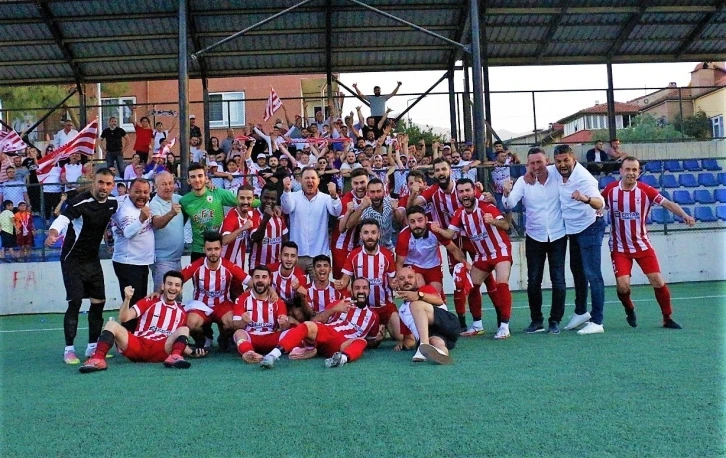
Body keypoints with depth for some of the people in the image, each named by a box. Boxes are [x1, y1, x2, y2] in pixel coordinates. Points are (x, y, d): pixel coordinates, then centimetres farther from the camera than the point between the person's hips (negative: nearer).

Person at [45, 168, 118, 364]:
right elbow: (62, 219, -37)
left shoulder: (112, 203, -1)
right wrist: (53, 234, -56)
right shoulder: (80, 202, -21)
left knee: (99, 301, 7)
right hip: (73, 259, -7)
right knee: (75, 302, -12)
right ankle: (69, 350, 0)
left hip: (93, 260, 7)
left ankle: (92, 347, 19)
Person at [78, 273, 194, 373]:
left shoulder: (181, 313, 16)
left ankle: (175, 357, -48)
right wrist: (127, 299, -18)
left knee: (184, 330, -19)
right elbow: (123, 318, -2)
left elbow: (180, 339, 21)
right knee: (112, 324, -21)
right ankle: (98, 359, -42)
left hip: (160, 351, 1)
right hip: (137, 346, 0)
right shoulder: (149, 302, 10)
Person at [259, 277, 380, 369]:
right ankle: (273, 354, -47)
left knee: (361, 342, -31)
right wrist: (333, 309, -6)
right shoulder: (342, 303, 18)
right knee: (308, 325, -31)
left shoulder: (372, 316, 24)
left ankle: (342, 358, -63)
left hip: (342, 346, 0)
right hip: (326, 333, 0)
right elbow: (315, 321, 7)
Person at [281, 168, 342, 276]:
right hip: (296, 253, 1)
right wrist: (287, 191, -35)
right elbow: (287, 209, -16)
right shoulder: (294, 196, 2)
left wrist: (334, 196, -35)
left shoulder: (325, 198, 1)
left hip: (319, 254, 0)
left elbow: (336, 212, -14)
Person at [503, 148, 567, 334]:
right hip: (534, 238, 1)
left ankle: (555, 320, 15)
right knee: (533, 281, 4)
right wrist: (507, 194, -39)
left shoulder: (557, 177, -7)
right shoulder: (523, 181, -7)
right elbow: (510, 204, -19)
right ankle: (536, 320, 17)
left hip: (558, 236, 0)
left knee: (558, 281, 2)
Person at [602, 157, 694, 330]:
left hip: (642, 245, 0)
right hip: (619, 248, 0)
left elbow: (668, 204, -17)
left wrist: (684, 215, -34)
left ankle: (667, 319, 19)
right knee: (623, 285, -11)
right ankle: (629, 309, 24)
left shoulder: (646, 191, -10)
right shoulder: (610, 190, -7)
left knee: (658, 281, -3)